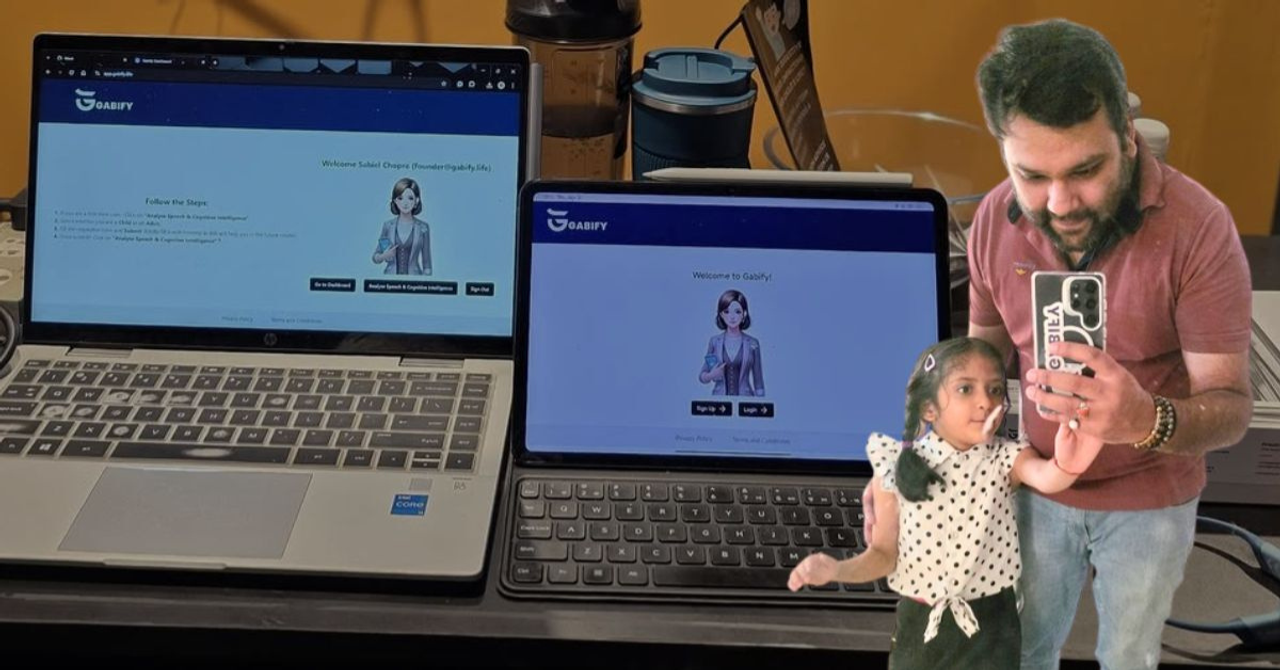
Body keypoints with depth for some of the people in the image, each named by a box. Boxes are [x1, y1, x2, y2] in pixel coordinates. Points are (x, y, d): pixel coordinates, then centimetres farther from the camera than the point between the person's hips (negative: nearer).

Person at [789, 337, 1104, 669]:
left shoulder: (1006, 458, -12)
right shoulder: (897, 468, -11)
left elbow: (1046, 477, -35)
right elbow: (884, 554, -3)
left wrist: (1066, 465, -59)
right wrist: (837, 569, -21)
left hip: (989, 623, -1)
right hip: (920, 622, 1)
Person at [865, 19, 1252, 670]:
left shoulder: (1199, 227, -27)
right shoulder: (995, 220, -15)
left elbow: (1231, 408, -25)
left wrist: (1150, 420, -48)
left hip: (1150, 501, -2)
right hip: (1040, 488, 3)